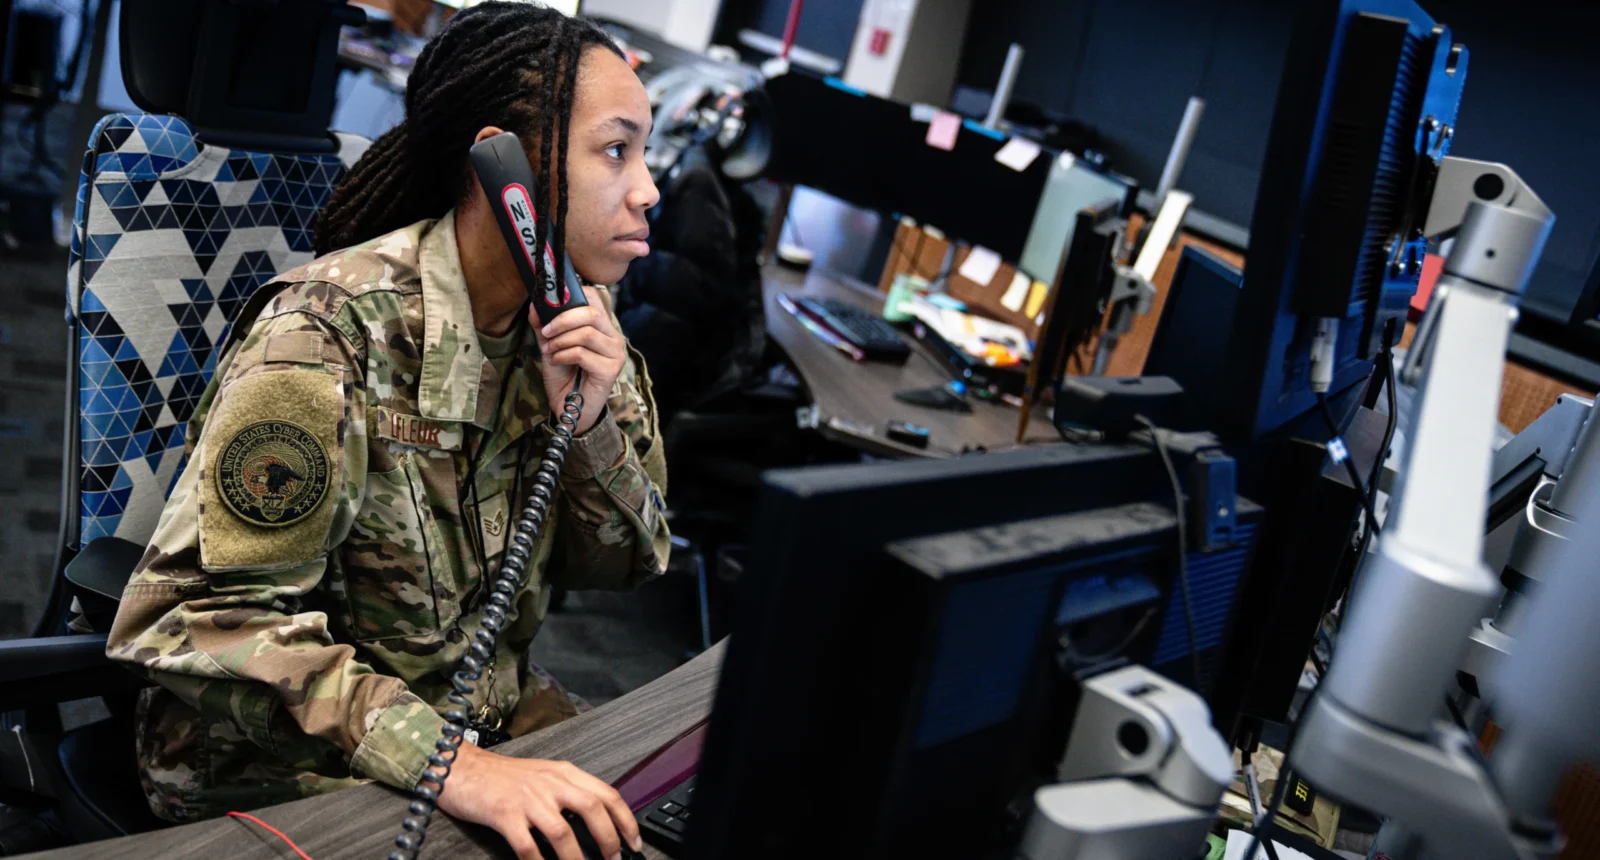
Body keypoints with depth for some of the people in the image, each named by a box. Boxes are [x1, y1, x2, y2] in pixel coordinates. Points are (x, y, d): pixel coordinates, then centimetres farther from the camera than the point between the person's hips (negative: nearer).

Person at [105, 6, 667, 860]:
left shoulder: (575, 318, -2)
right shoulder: (335, 332, -22)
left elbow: (625, 564, 3)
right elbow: (203, 615, -24)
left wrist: (592, 420, -17)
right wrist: (442, 759, -35)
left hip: (493, 710, 6)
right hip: (289, 764, -6)